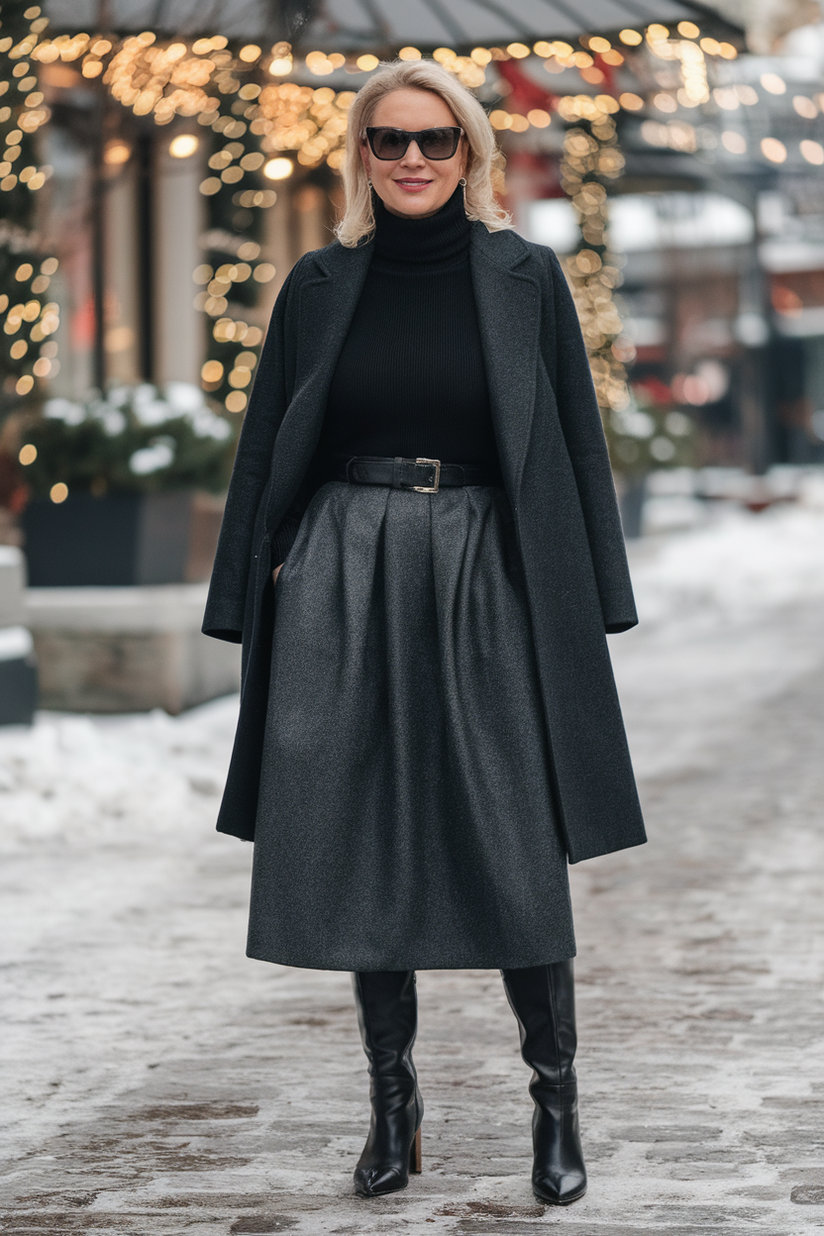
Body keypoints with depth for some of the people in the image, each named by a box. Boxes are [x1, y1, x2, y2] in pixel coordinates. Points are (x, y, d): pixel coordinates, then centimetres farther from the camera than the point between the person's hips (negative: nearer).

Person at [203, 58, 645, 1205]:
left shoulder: (525, 276, 3)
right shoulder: (320, 285, 7)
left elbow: (576, 441, 4)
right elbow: (269, 452, 11)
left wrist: (591, 605, -1)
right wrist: (258, 599, 5)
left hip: (490, 576, -2)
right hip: (349, 581, 2)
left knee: (520, 847, -4)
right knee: (366, 847, 4)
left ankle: (556, 1103, 9)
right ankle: (394, 1102, 15)